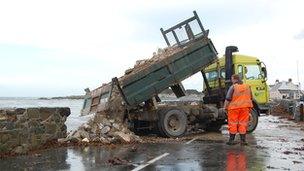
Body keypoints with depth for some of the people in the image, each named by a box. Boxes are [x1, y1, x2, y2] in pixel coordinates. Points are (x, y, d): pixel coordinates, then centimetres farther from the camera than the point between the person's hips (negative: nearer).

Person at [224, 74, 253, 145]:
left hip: (234, 107, -4)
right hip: (245, 107, 4)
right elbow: (251, 98, 18)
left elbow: (228, 99, -11)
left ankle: (231, 140, 8)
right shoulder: (247, 87, 11)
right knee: (243, 124, 8)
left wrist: (225, 107, -3)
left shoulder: (233, 87, -7)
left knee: (233, 124, 4)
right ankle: (243, 140, 9)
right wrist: (249, 107, 27)